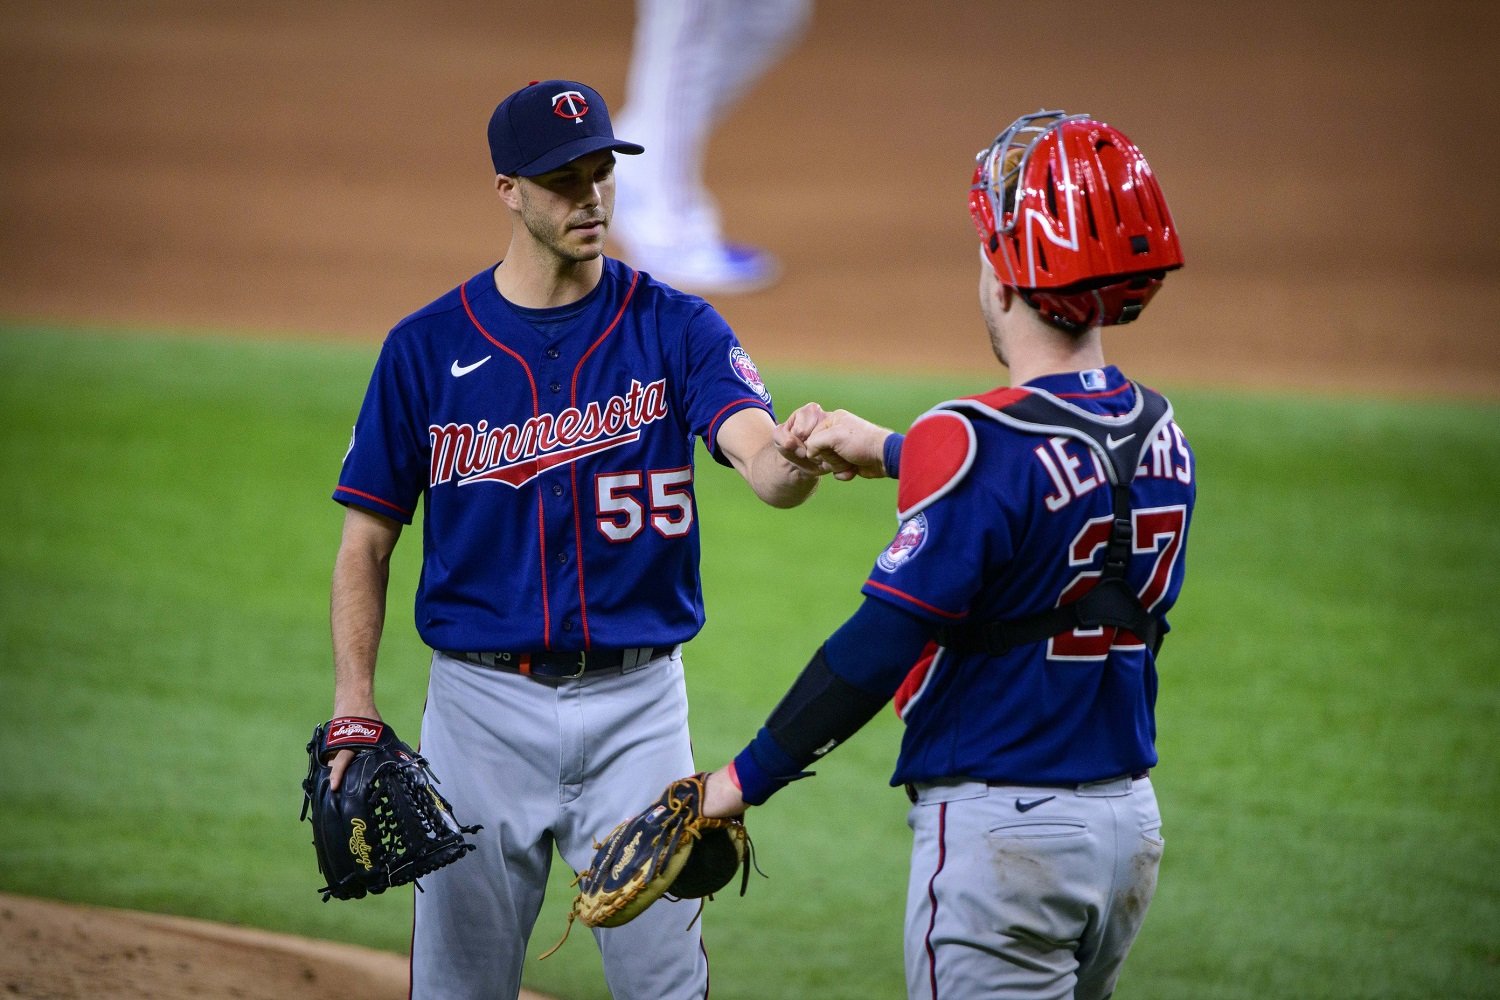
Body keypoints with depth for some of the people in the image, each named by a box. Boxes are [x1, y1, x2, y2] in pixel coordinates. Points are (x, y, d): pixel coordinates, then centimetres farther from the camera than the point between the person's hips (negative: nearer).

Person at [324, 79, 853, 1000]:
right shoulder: (428, 346, -1)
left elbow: (760, 460, -20)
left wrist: (797, 457, -45)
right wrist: (354, 714, -8)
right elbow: (367, 542, 3)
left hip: (636, 704, 0)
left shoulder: (674, 329, -2)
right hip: (482, 706, 0)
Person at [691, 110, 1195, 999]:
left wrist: (745, 781, -11)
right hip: (1131, 824, 8)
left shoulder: (978, 443, -18)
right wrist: (892, 454, 34)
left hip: (1004, 832, -8)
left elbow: (881, 645, -19)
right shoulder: (1161, 438, 4)